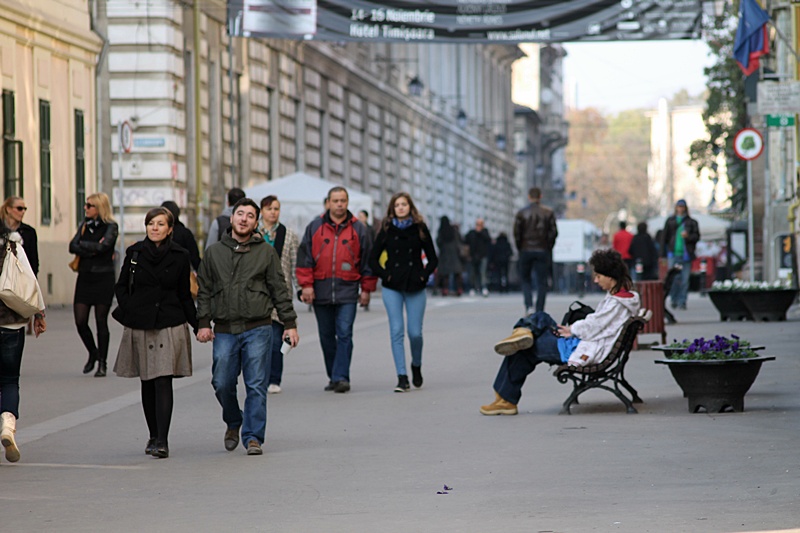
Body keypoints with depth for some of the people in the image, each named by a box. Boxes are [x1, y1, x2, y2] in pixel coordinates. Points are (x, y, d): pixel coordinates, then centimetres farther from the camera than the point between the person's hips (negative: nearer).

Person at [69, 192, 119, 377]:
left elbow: (102, 246, -19)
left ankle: (102, 363, 8)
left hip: (103, 278, -5)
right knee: (80, 321, 0)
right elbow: (72, 247, 0)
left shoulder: (111, 227, -3)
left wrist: (83, 244, -8)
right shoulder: (85, 225, 12)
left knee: (101, 322, -2)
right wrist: (92, 249, -12)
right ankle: (93, 353, 24)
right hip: (85, 277, 5)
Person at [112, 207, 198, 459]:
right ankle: (153, 435, 22)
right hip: (140, 326, 2)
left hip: (170, 326, -2)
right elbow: (121, 286, 12)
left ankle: (162, 440, -15)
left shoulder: (180, 256, 2)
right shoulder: (135, 253, 4)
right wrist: (130, 311, -2)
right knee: (147, 383, 9)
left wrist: (198, 324, 3)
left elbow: (184, 294, 9)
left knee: (163, 381, -11)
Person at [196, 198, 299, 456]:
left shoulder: (266, 252, 7)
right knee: (222, 384, 1)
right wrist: (203, 323, 3)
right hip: (224, 330, 2)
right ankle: (233, 423, 27)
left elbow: (280, 291, 7)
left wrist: (290, 324, 3)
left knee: (256, 386, -4)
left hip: (258, 329, -2)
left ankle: (253, 437, 1)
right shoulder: (214, 252, 11)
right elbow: (204, 290, 13)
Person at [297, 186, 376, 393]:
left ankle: (341, 377, -12)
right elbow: (304, 257, 6)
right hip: (321, 291, 2)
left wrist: (366, 289, 5)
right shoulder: (315, 227, 6)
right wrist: (306, 285, -2)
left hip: (347, 291, -2)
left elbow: (368, 260, 8)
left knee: (344, 334, -11)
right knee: (327, 336, 8)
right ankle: (333, 377, 18)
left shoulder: (358, 229, 5)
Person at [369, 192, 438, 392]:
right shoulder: (387, 230, 5)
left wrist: (424, 275, -4)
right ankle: (402, 378, -6)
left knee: (415, 332, -2)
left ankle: (416, 365, 27)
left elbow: (433, 258, 9)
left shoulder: (420, 229, 4)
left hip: (415, 287, 0)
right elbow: (373, 258, 8)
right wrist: (385, 275, -4)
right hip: (392, 288, 0)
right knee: (396, 332, -7)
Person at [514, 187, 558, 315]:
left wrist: (520, 248, 9)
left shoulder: (521, 213, -2)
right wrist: (548, 248, 9)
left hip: (526, 251, 0)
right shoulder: (548, 213, 0)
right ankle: (539, 311, 1)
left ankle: (529, 306, -7)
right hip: (543, 251, 0)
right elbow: (553, 232, -3)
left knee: (525, 279, 12)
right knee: (542, 281, 4)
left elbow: (516, 233, -3)